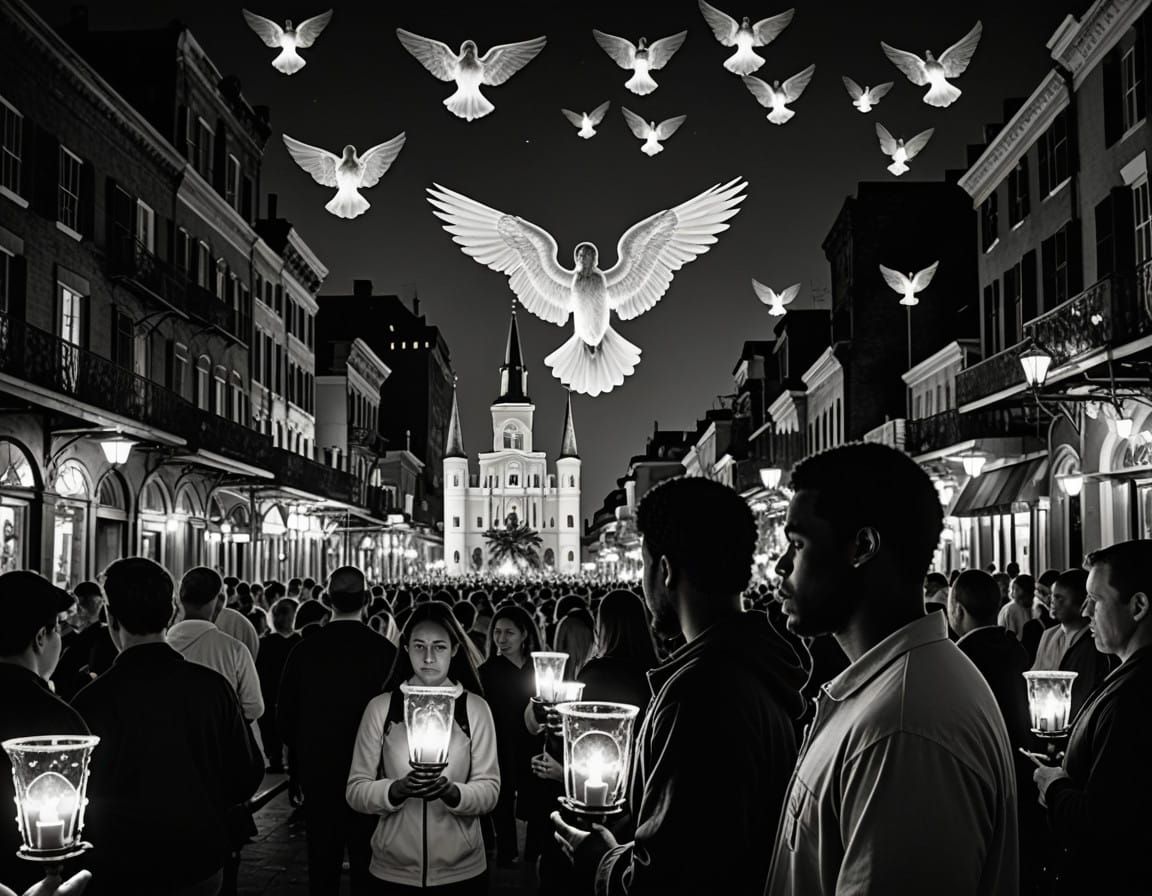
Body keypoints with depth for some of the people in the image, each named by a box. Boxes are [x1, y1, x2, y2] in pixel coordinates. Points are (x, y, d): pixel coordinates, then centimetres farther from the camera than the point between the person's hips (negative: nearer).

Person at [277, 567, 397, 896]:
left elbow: (285, 713, 0)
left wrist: (299, 760, 16)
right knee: (366, 865, 9)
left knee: (322, 861, 13)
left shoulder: (304, 650, -7)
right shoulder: (385, 651, -14)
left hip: (317, 771, 2)